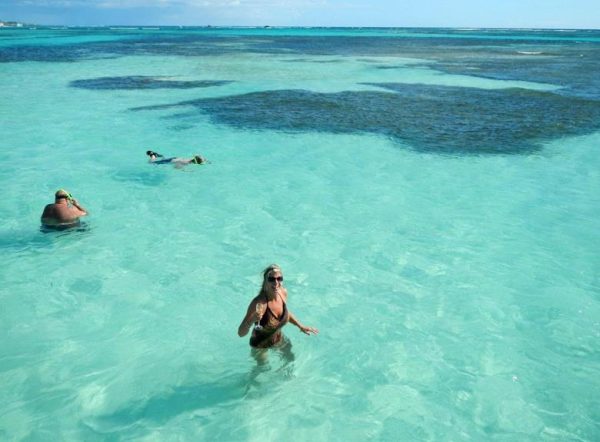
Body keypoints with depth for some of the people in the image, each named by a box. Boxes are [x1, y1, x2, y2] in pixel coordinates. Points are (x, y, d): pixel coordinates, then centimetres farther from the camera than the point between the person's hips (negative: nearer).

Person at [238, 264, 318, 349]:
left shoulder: (283, 293, -15)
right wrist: (251, 321, -50)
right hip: (261, 346, -6)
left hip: (279, 339, 6)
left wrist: (301, 326, 6)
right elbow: (241, 333, -33)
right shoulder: (259, 303, -33)